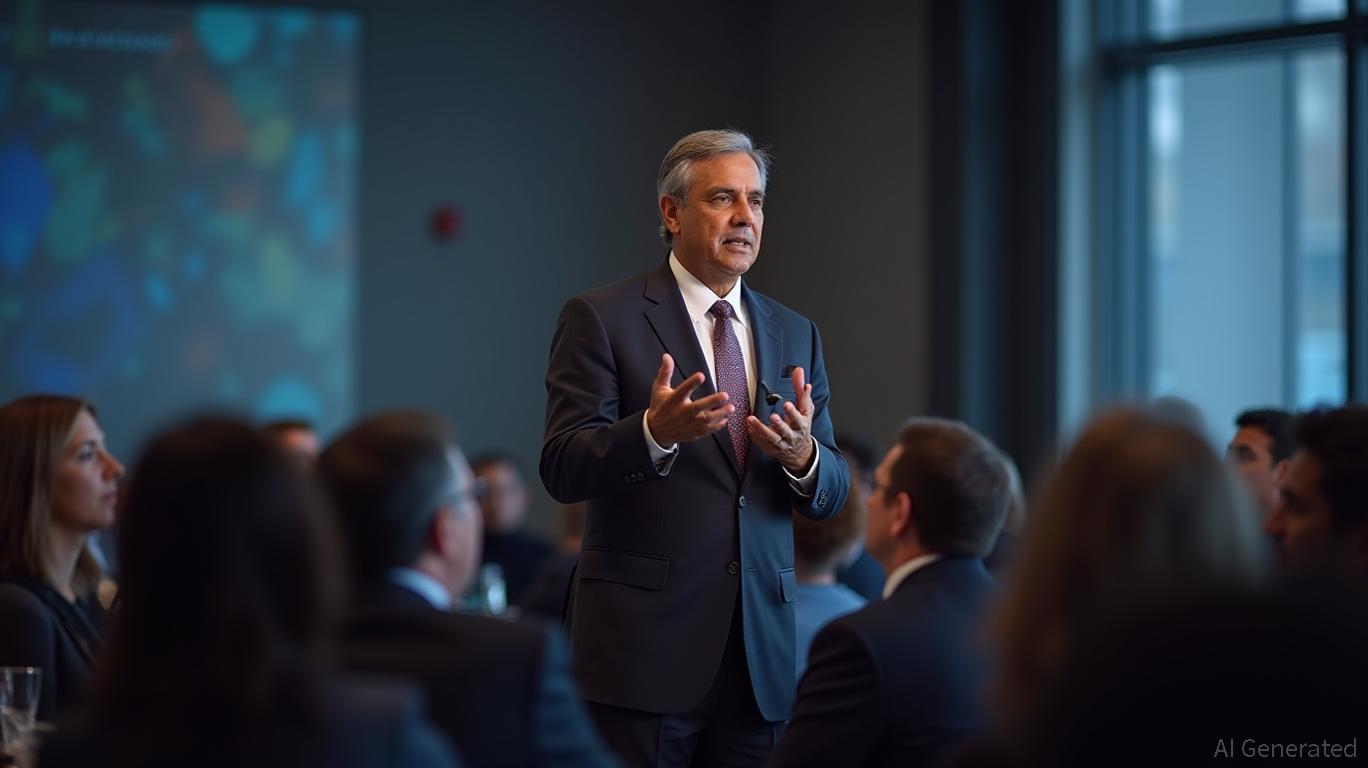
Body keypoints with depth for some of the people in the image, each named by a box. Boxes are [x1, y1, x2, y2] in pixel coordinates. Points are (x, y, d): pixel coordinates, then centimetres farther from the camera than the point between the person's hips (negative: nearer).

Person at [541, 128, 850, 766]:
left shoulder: (795, 335, 14)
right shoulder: (601, 319, -2)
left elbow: (832, 493, 11)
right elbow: (562, 469, -10)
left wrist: (800, 454, -12)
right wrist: (654, 431, -29)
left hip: (762, 649, 5)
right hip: (644, 644, -4)